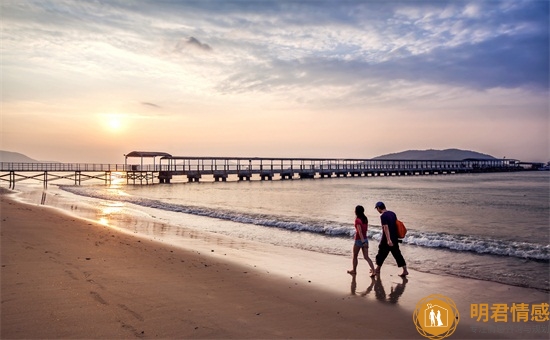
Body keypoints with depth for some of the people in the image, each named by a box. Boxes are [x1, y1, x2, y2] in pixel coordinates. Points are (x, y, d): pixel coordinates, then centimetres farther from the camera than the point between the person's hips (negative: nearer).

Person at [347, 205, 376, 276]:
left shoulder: (357, 220, -17)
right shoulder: (365, 219, 5)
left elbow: (360, 231, -22)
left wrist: (363, 241, -25)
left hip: (359, 240, -6)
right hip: (365, 239, 6)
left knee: (355, 256, 14)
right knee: (366, 257, 6)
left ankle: (354, 270, 27)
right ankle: (373, 270, -6)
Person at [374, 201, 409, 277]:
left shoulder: (383, 216, -15)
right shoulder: (392, 213, 9)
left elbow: (386, 228, -24)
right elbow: (397, 225, 16)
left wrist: (388, 240, -29)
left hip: (387, 239, -7)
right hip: (395, 238, 7)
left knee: (381, 253, 9)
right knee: (397, 254, 9)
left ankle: (377, 269, 22)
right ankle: (405, 270, 5)